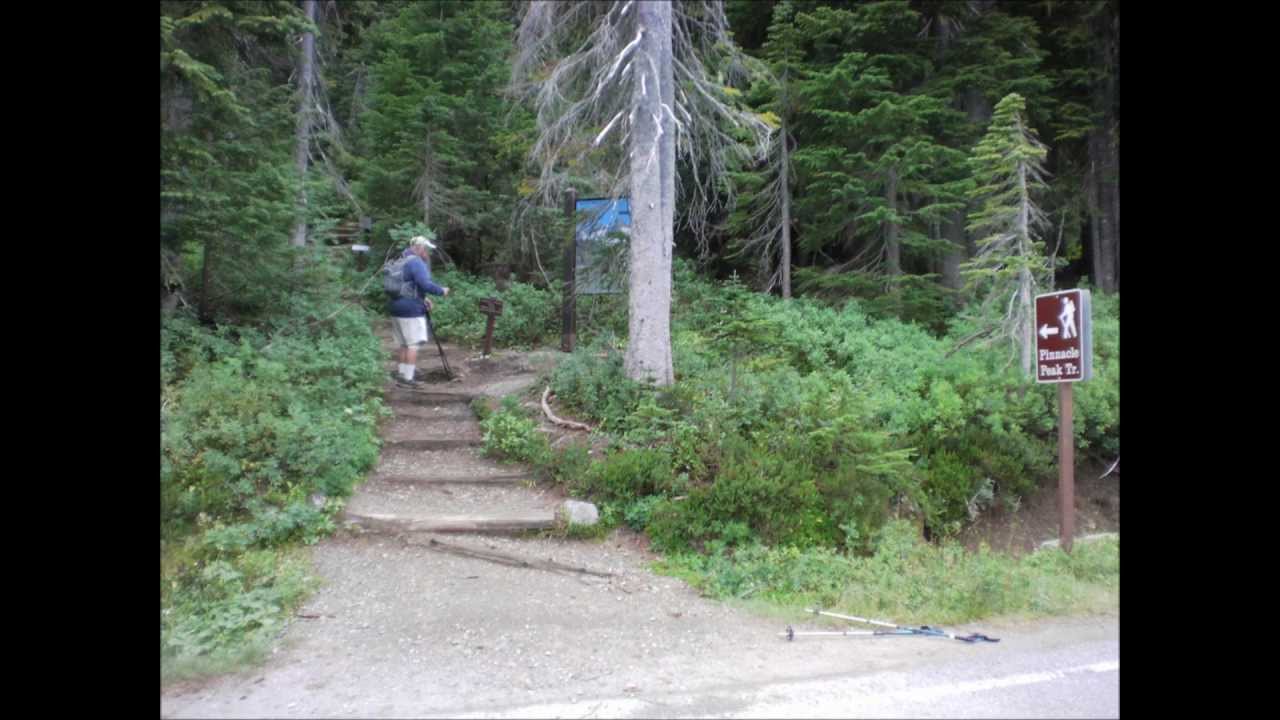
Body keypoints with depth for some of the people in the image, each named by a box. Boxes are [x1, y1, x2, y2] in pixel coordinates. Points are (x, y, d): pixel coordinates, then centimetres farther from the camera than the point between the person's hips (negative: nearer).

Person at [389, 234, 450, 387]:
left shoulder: (402, 261, 18)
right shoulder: (416, 262, -14)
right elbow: (425, 284, -24)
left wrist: (422, 299, 17)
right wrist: (441, 291, -11)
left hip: (397, 307, 10)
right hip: (411, 309, -10)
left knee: (405, 344, 17)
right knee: (414, 344, -2)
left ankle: (401, 374, 20)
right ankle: (407, 378, -1)